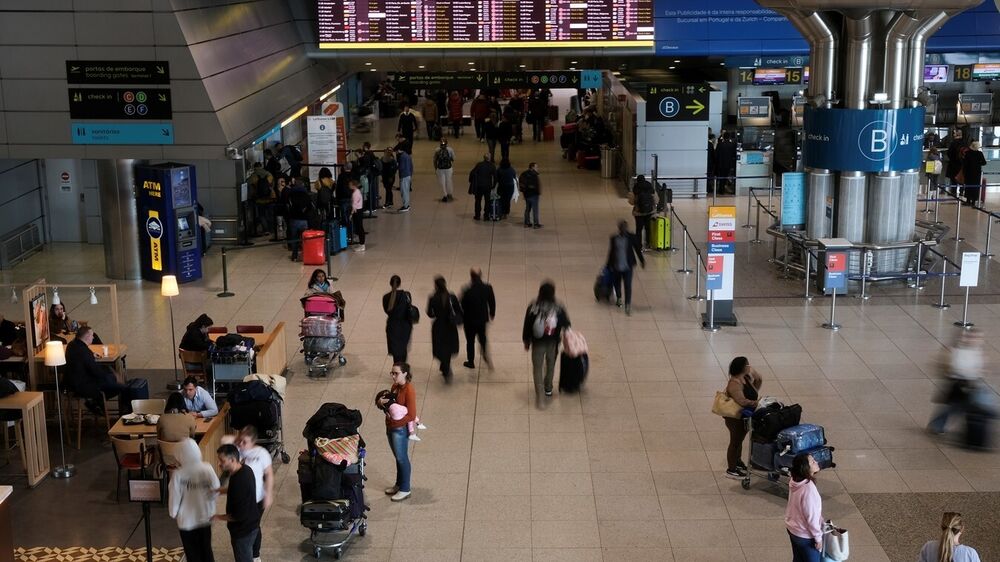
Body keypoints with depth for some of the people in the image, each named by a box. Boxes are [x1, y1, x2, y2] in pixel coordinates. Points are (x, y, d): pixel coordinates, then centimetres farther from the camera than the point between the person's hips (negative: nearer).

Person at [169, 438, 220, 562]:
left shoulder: (178, 474, -21)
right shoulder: (208, 468, -14)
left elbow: (174, 497, -13)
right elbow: (216, 490, -6)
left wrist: (172, 512, 6)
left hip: (187, 521, -3)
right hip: (205, 518, 3)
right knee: (206, 549, 20)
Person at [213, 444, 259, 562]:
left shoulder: (239, 481, -34)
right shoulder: (244, 469, -4)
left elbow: (238, 515, -28)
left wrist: (218, 517, -14)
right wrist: (219, 490, 10)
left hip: (243, 530, -9)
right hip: (250, 524, 9)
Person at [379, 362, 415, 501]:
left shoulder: (409, 391, -21)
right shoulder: (395, 386, 3)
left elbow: (411, 416, -21)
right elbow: (390, 401, 17)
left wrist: (394, 421, -20)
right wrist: (384, 401, -5)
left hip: (400, 429, -8)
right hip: (391, 427, 8)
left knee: (402, 458, 4)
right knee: (398, 457, 20)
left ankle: (405, 489, 16)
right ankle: (399, 484, 34)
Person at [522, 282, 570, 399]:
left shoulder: (533, 307, -15)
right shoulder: (558, 308, -16)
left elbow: (527, 325, -7)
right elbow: (566, 324, -5)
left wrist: (526, 341, 7)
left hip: (537, 342, -1)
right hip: (553, 343, 1)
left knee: (537, 368, 10)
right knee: (550, 365, 24)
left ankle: (539, 394, 0)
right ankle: (548, 388, 42)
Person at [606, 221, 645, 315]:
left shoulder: (632, 237, -5)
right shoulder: (614, 238, -2)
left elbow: (638, 249, 5)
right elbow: (611, 252, 6)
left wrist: (642, 261, 10)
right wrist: (609, 266, 9)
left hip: (627, 266, -2)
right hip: (616, 267, 2)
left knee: (628, 285, -11)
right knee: (617, 283, 19)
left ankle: (628, 305, -13)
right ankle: (619, 298, 45)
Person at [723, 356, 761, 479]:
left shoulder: (749, 374, -5)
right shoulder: (734, 384, -32)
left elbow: (759, 380, 15)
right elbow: (742, 401, -41)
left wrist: (756, 393, 5)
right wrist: (755, 403, -26)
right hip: (735, 417, -8)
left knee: (740, 439, 25)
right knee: (735, 441, 4)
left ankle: (737, 461, 44)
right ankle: (731, 470, 18)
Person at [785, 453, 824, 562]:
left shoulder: (794, 481, -7)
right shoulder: (808, 489, -33)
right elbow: (812, 517, -25)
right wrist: (818, 537, -13)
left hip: (792, 529, 8)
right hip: (806, 535, -8)